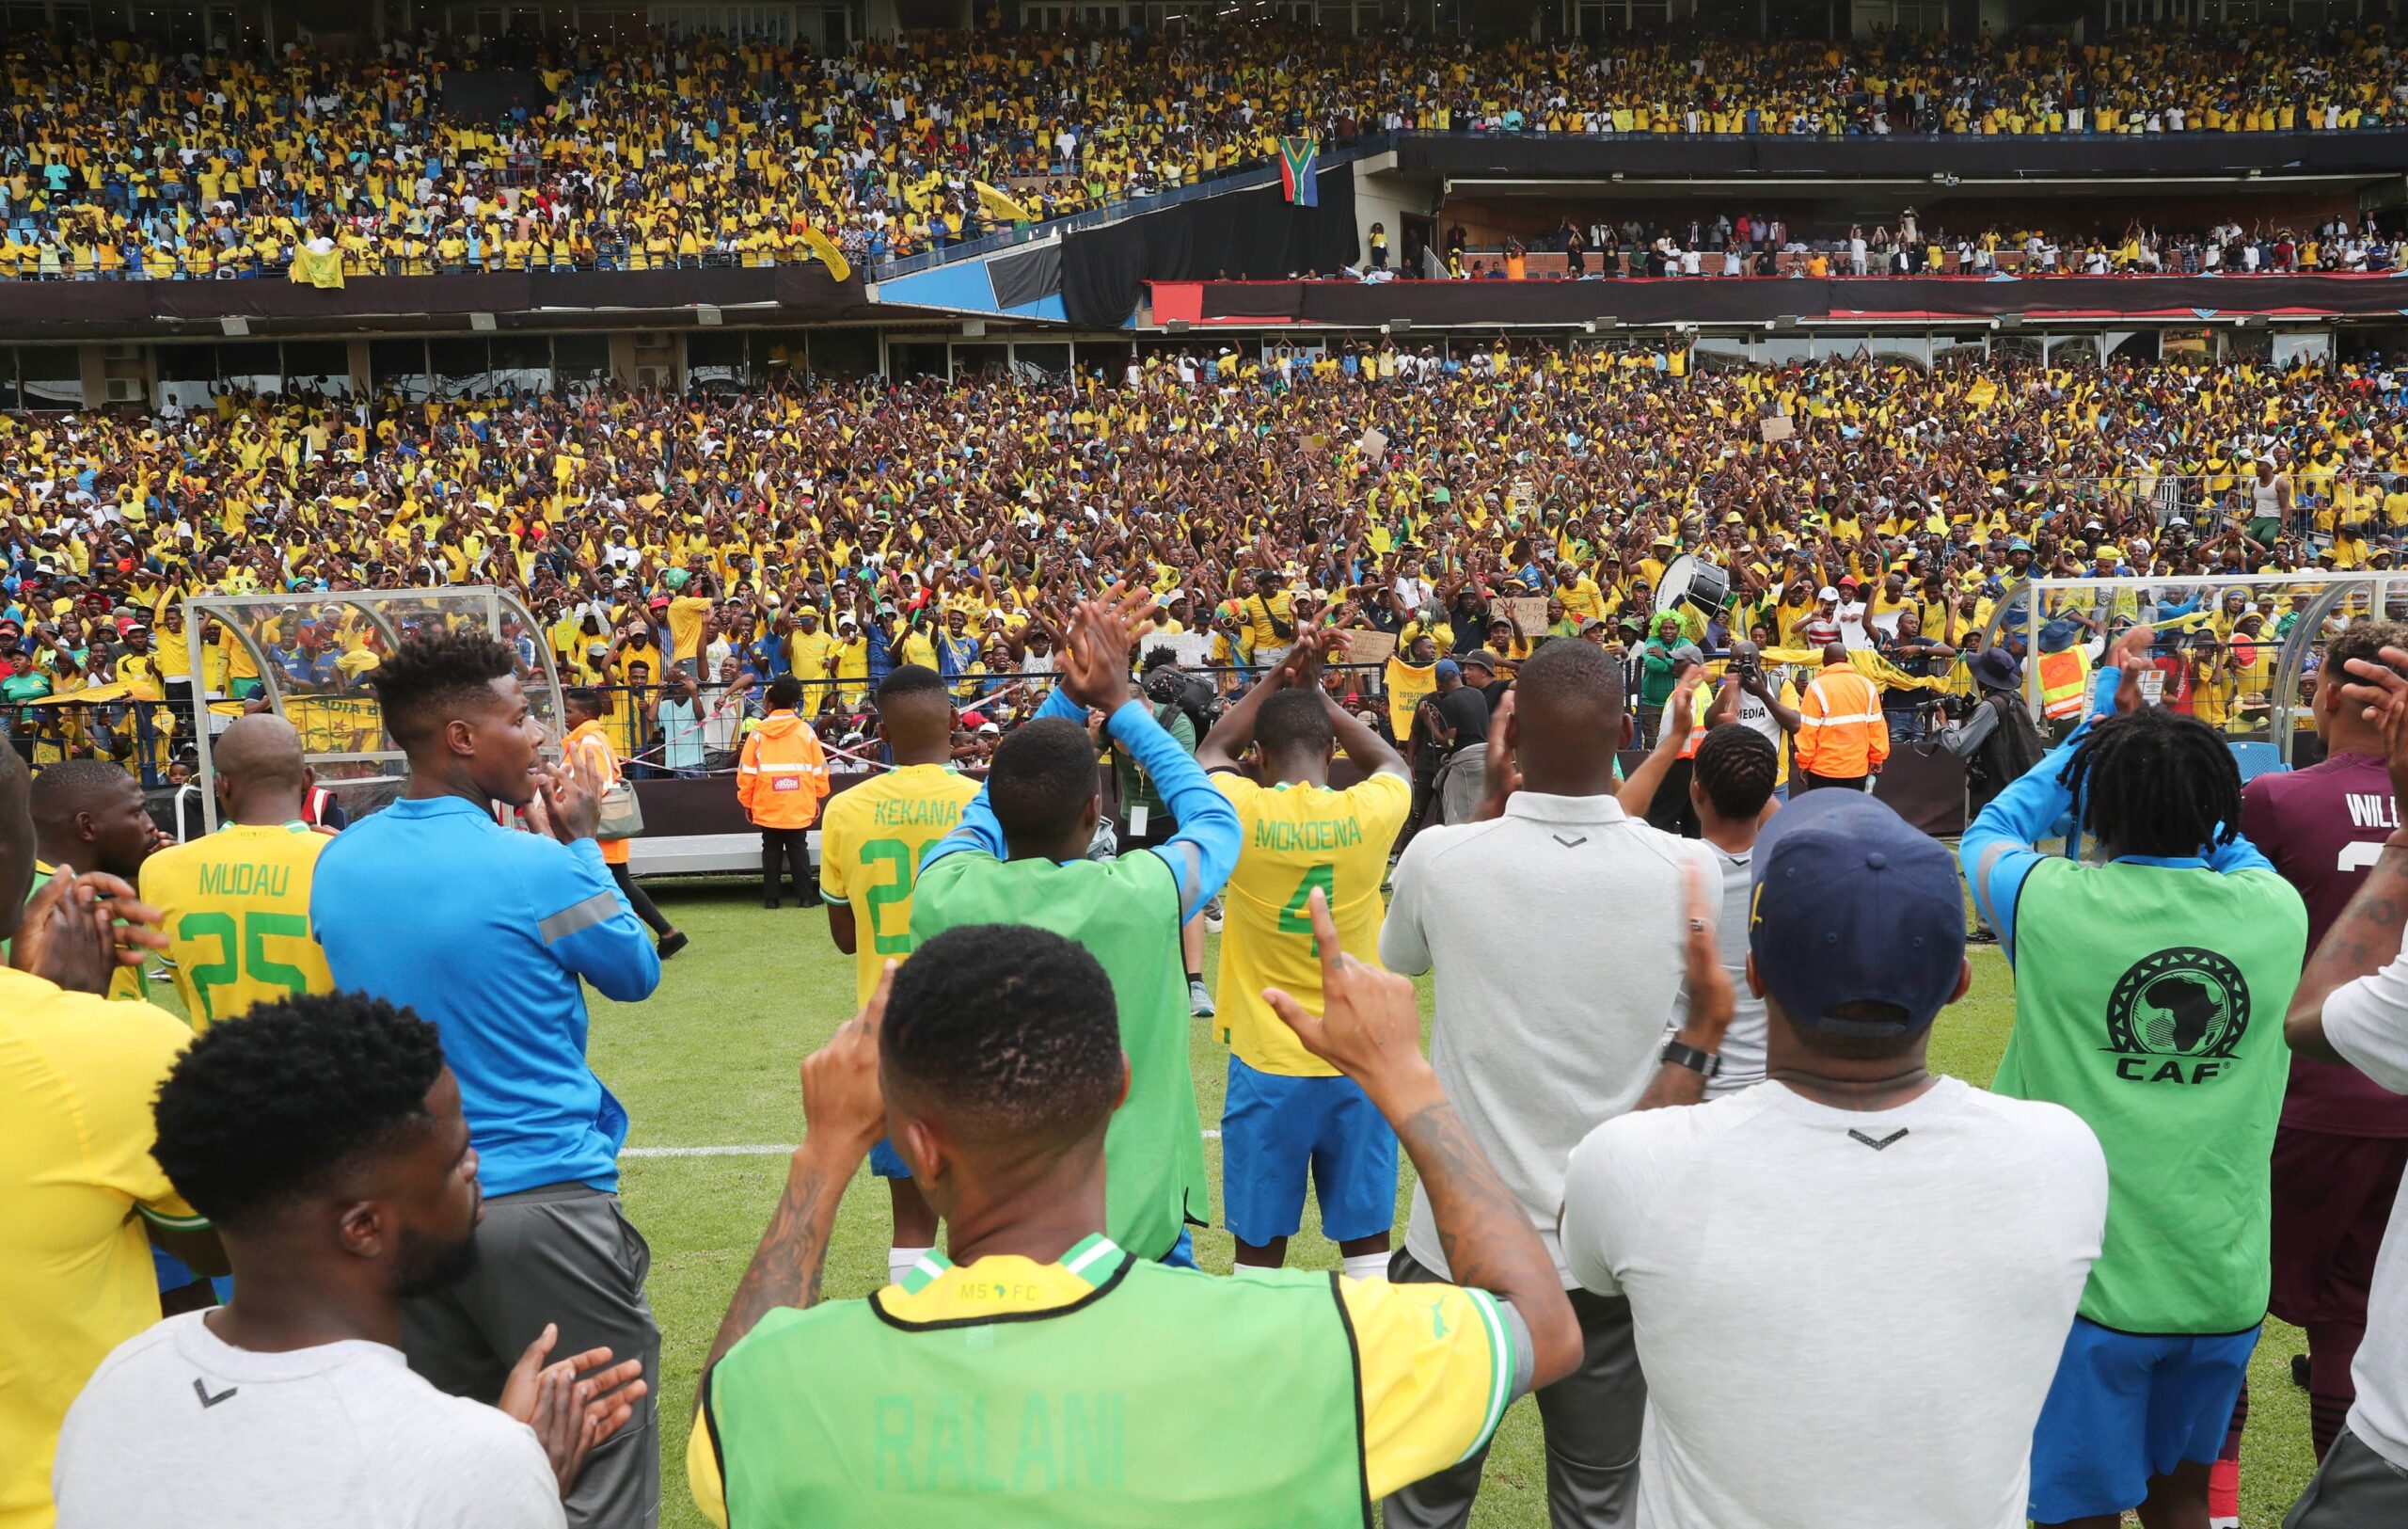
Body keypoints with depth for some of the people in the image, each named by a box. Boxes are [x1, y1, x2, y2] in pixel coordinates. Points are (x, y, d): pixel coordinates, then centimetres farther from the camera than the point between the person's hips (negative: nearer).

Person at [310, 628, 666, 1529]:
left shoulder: (339, 862, 2)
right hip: (541, 1195, -7)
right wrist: (579, 843, 6)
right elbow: (637, 974, -1)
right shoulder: (536, 868, -18)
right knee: (601, 1456, 4)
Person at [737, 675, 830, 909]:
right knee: (799, 851, 8)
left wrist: (746, 802, 9)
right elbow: (819, 769, 0)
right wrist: (818, 798, 13)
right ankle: (806, 896, 7)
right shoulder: (806, 731, -3)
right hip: (799, 807, 0)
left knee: (771, 852, 10)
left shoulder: (758, 733, -4)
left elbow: (746, 773, -3)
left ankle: (771, 897, 11)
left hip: (768, 808, 0)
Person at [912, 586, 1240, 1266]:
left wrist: (1070, 693, 6)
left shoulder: (945, 892, -17)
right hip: (1137, 1224, -2)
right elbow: (1217, 817, 1)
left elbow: (992, 806, 8)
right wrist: (1120, 703, 5)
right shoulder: (1144, 893, -23)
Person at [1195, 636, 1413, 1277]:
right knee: (1367, 1242, 11)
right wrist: (1312, 688, 18)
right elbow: (1390, 762, 17)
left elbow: (1210, 751, 14)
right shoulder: (1369, 813, -9)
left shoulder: (1242, 812, -11)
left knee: (1260, 1246, 9)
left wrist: (1281, 675, 14)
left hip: (1267, 1067, -1)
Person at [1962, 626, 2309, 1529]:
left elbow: (1987, 834, 6)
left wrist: (2097, 726, 13)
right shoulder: (2275, 910, -8)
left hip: (2088, 1285, -3)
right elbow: (2229, 843, 17)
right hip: (2225, 1285, 4)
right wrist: (2161, 739, 17)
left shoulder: (2054, 904, -17)